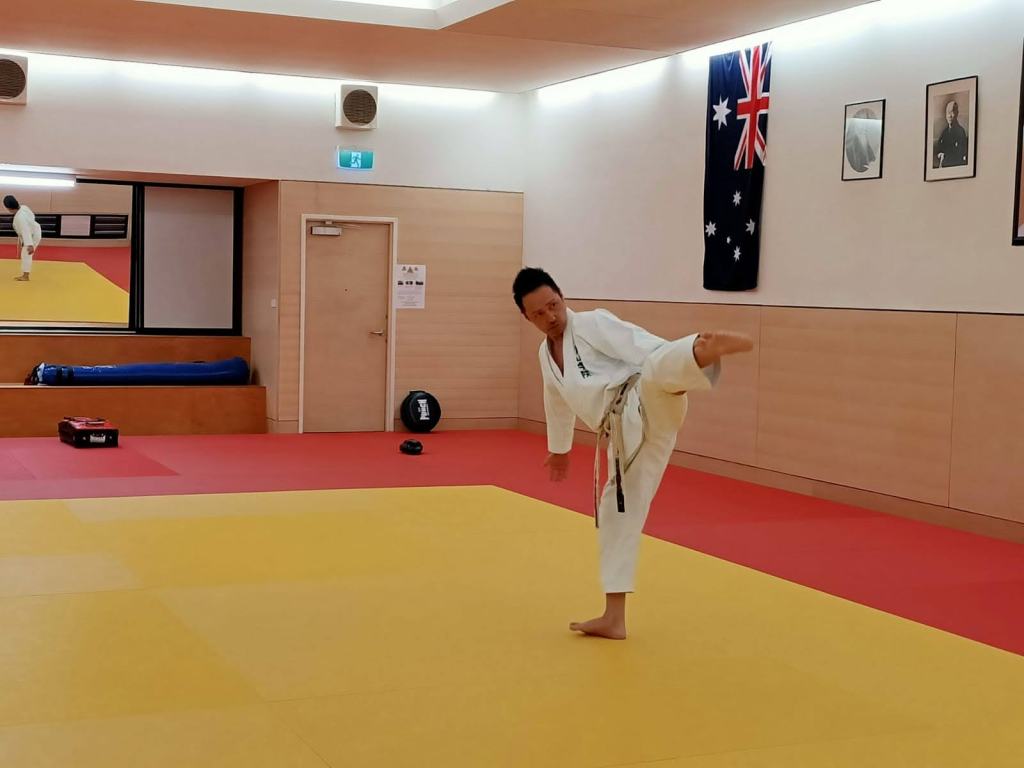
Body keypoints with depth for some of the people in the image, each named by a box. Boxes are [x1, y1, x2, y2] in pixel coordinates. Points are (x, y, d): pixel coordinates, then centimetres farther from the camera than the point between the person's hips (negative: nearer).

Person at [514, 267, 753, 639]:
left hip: (645, 407, -8)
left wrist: (680, 373, -30)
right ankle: (614, 618, 21)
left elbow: (648, 348, -14)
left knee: (657, 370, -40)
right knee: (616, 513, 11)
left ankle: (707, 351, -75)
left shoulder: (594, 323, -1)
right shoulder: (547, 354, 22)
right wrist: (559, 448, 53)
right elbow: (558, 403, 40)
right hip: (625, 434, 8)